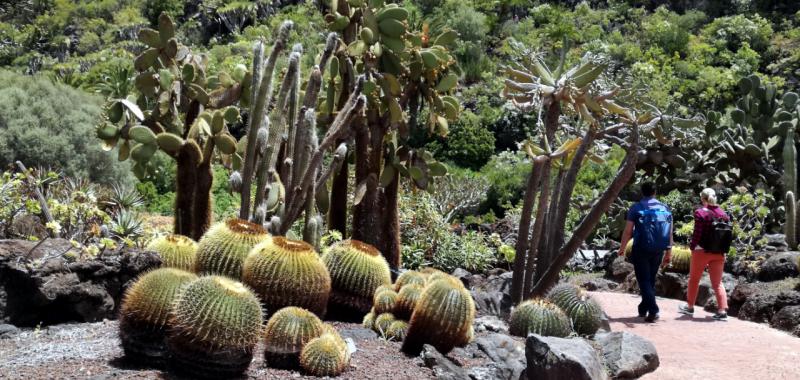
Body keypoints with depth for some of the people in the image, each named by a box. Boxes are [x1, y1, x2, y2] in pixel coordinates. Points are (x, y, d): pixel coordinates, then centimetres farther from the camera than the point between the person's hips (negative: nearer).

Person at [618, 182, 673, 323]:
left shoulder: (636, 207, -3)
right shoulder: (665, 208, 9)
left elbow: (628, 230, -6)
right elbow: (670, 233, 9)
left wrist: (622, 248, 5)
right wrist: (668, 252, 16)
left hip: (641, 249, -4)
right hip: (658, 250, 4)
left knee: (644, 281, -2)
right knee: (651, 280, 16)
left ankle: (653, 310, -14)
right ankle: (643, 309, 23)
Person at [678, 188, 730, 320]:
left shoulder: (700, 212, -12)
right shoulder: (724, 214, 3)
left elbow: (697, 233, -15)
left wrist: (692, 246, 0)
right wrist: (722, 248, 13)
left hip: (702, 251, -4)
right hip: (719, 253, 4)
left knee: (694, 279, 14)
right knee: (717, 282, 8)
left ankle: (690, 306, 25)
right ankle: (723, 310, -3)